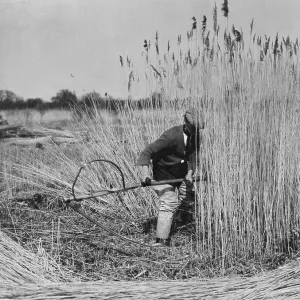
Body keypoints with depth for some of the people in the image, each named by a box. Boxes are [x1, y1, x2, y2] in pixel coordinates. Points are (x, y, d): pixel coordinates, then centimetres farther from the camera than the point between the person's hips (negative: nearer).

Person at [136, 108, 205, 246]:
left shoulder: (196, 136, -10)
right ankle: (161, 240, -9)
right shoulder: (171, 136, -32)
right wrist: (145, 172, -44)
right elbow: (148, 151, -33)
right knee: (169, 204, -15)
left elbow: (193, 156, -8)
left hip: (182, 172, 7)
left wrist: (190, 172, -27)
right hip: (164, 174, -7)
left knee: (190, 198, 16)